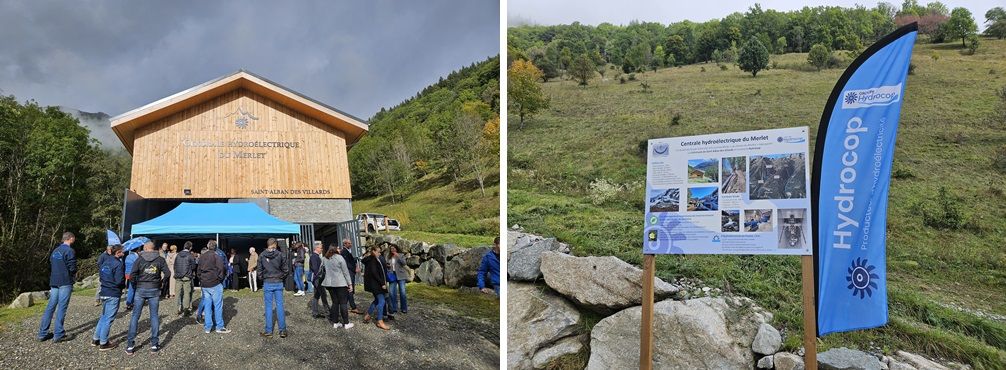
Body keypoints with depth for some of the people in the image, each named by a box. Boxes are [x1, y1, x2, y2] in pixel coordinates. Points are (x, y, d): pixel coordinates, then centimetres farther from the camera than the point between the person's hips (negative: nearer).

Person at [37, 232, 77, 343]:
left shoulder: (55, 251, 15)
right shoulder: (69, 251, -11)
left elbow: (50, 266, 20)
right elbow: (72, 268, -15)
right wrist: (75, 274, 6)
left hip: (54, 283, 8)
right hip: (65, 283, -8)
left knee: (50, 307, 11)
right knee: (61, 308, -4)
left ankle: (43, 333, 13)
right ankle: (58, 335, -2)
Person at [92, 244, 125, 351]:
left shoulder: (104, 261, 8)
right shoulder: (118, 264, -17)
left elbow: (100, 275, 14)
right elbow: (119, 281, -20)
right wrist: (124, 285, 0)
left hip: (103, 292, 8)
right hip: (113, 294, -8)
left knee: (104, 316, 22)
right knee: (109, 318, 1)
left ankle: (96, 339, 27)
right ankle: (103, 343, 7)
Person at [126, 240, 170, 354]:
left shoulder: (140, 259, -3)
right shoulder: (160, 259, -1)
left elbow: (132, 274, -10)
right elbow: (167, 274, -7)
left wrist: (135, 285, 6)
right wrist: (162, 283, 10)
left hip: (141, 289, -1)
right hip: (154, 290, 1)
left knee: (135, 316, 6)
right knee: (154, 316, 8)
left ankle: (130, 345, 6)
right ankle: (154, 344, 9)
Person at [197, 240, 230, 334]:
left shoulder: (201, 256, 10)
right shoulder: (216, 255, -10)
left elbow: (199, 270, 16)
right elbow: (221, 269, -14)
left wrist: (201, 280, 21)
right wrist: (220, 279, -1)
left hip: (204, 284, 6)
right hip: (215, 284, -6)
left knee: (207, 305, 10)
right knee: (218, 305, 0)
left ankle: (207, 327, 12)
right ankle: (219, 327, 4)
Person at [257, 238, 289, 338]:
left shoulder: (262, 256, -4)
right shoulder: (280, 255, -6)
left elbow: (260, 271, 0)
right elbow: (286, 270, -4)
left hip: (267, 284, 0)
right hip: (278, 283, 0)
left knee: (268, 307, 6)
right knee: (280, 306, 5)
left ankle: (269, 331, 10)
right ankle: (282, 330, 7)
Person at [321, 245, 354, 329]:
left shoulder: (324, 259, 5)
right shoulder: (339, 257, -9)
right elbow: (345, 272, -7)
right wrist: (350, 283, -3)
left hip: (329, 283, 5)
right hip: (340, 283, -5)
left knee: (335, 302, 13)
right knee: (343, 303, 1)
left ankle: (335, 323, 16)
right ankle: (346, 323, 4)